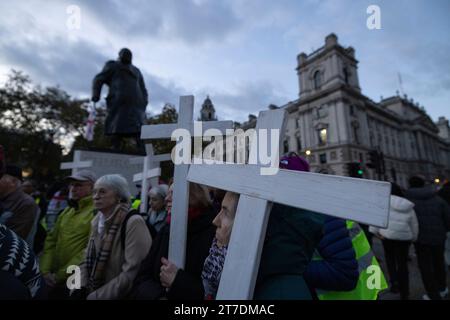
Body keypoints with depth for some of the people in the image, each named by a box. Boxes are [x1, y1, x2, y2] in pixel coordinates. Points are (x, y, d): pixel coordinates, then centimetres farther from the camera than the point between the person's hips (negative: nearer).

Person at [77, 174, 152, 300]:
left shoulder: (133, 222, -21)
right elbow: (88, 260, 9)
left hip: (120, 296, -6)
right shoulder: (96, 221, 3)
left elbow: (132, 273, -22)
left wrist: (96, 296, -15)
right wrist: (80, 288, -4)